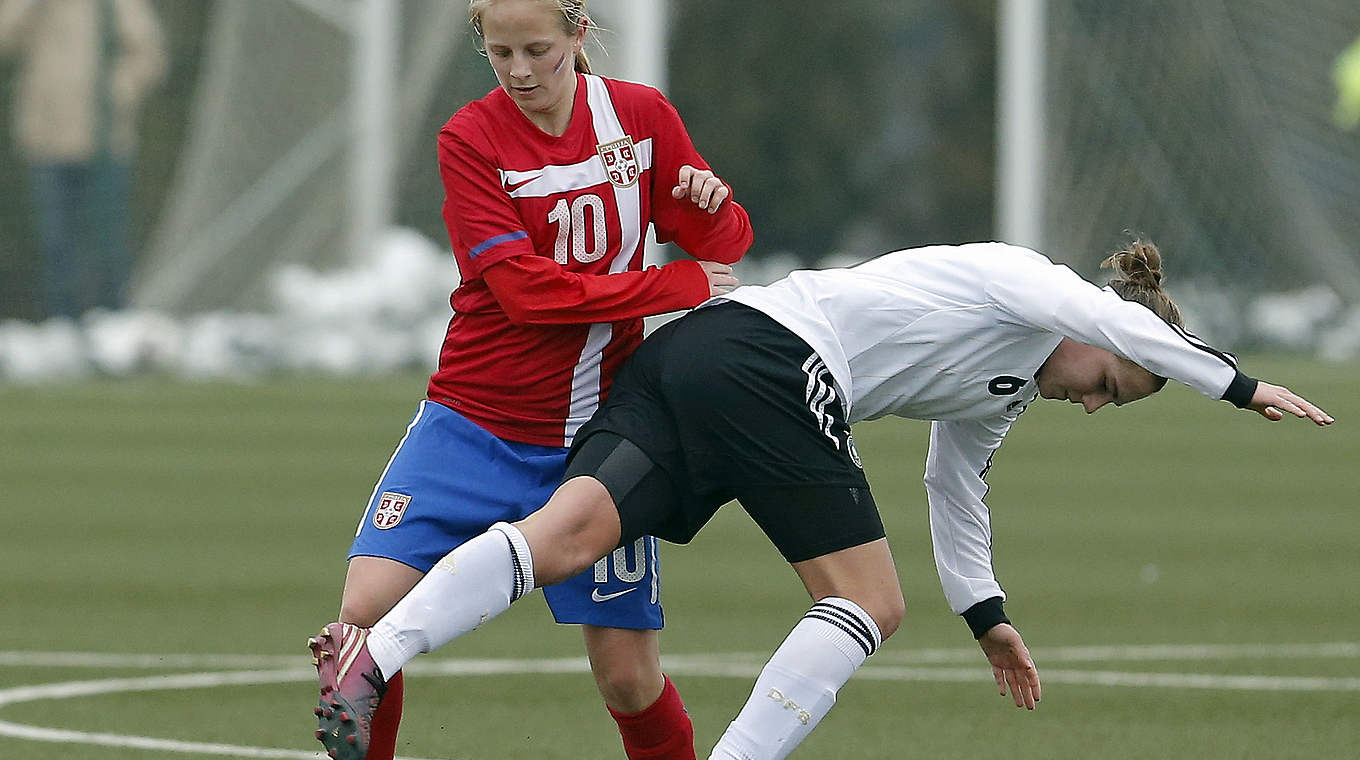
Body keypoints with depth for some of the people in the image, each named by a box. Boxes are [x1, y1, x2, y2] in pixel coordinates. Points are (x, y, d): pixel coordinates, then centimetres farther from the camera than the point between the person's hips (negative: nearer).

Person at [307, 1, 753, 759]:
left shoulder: (641, 115, 0)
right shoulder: (470, 138, -7)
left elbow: (725, 246, 7)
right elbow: (527, 289, -16)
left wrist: (711, 206, -17)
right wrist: (681, 284, -19)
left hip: (593, 437, 1)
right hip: (472, 425, -1)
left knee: (629, 675, -3)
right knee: (363, 618, -17)